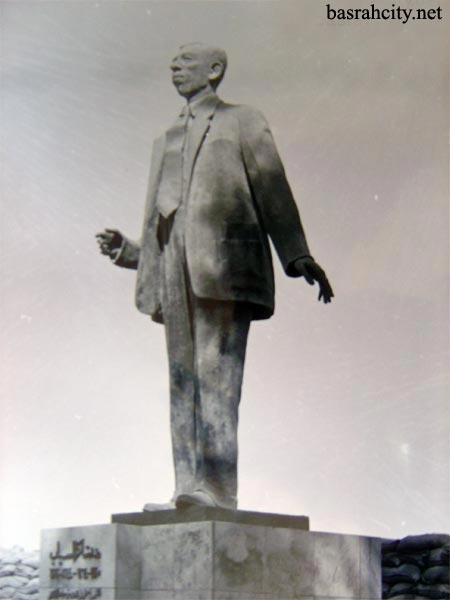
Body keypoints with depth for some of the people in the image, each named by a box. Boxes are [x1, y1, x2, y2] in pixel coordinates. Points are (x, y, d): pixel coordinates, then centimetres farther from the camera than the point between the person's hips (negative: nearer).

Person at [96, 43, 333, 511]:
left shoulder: (242, 122, 12)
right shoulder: (168, 141, 29)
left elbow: (273, 191, 0)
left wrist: (299, 256, -11)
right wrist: (127, 251, 13)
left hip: (223, 261, -6)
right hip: (175, 270, 6)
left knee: (217, 371, -17)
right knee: (182, 379, -1)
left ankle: (217, 489, -24)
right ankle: (188, 492, -4)